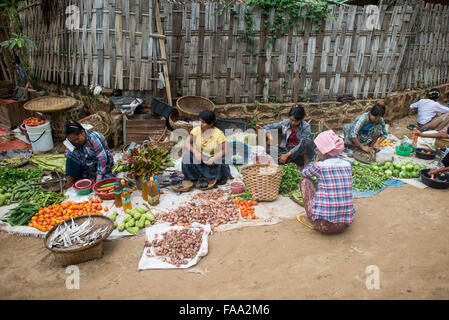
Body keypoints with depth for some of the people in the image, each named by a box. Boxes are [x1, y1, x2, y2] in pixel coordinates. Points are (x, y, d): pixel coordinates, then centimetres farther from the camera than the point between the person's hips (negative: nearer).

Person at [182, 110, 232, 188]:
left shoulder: (218, 133, -14)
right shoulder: (196, 130, -8)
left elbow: (225, 149, -15)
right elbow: (187, 143, -11)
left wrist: (214, 158, -29)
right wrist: (195, 152, -29)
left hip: (212, 161, -3)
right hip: (198, 159, 3)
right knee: (186, 155, -24)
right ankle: (201, 177, -12)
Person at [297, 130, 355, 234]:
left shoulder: (319, 166, -12)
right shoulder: (347, 165, 4)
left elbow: (304, 173, 12)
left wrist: (317, 159, 12)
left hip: (323, 225, -6)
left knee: (305, 181, 11)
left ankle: (311, 220, 14)